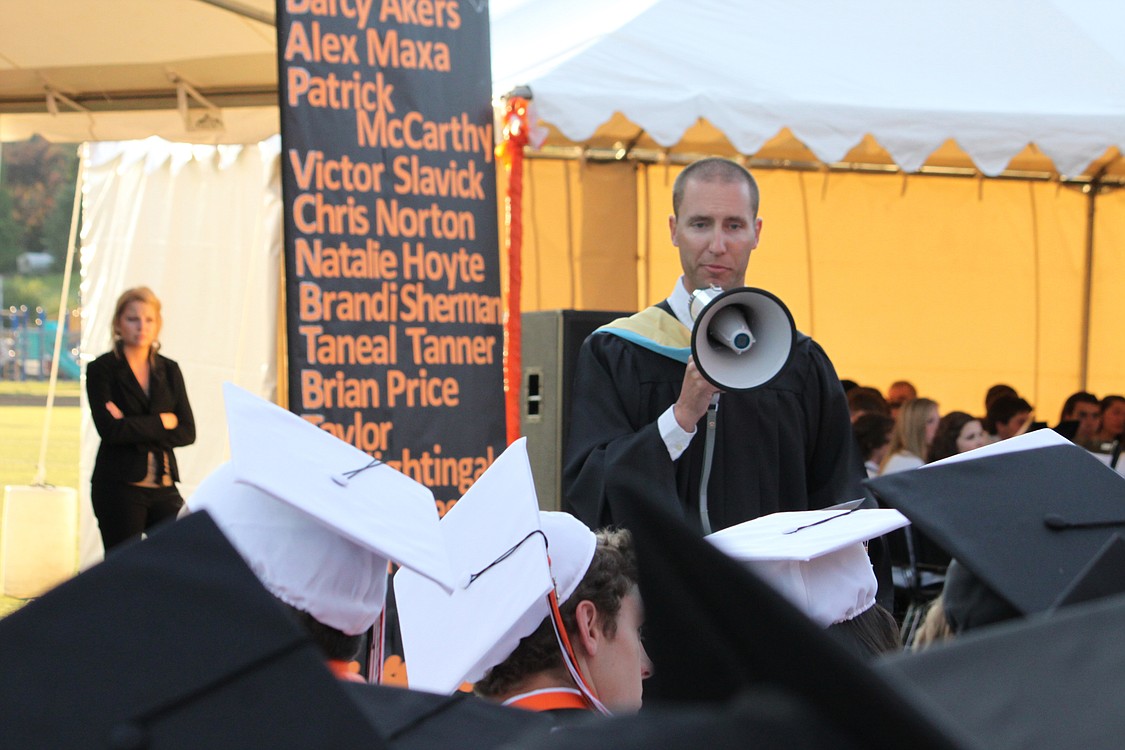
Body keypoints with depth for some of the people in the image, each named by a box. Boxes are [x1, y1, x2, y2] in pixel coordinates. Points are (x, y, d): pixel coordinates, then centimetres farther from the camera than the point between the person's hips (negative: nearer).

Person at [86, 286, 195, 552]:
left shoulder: (169, 370, 12)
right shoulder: (102, 370, 0)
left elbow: (187, 433, 3)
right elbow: (110, 430, -13)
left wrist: (135, 428, -9)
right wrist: (162, 421, -5)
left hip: (163, 487, 3)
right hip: (119, 487, -3)